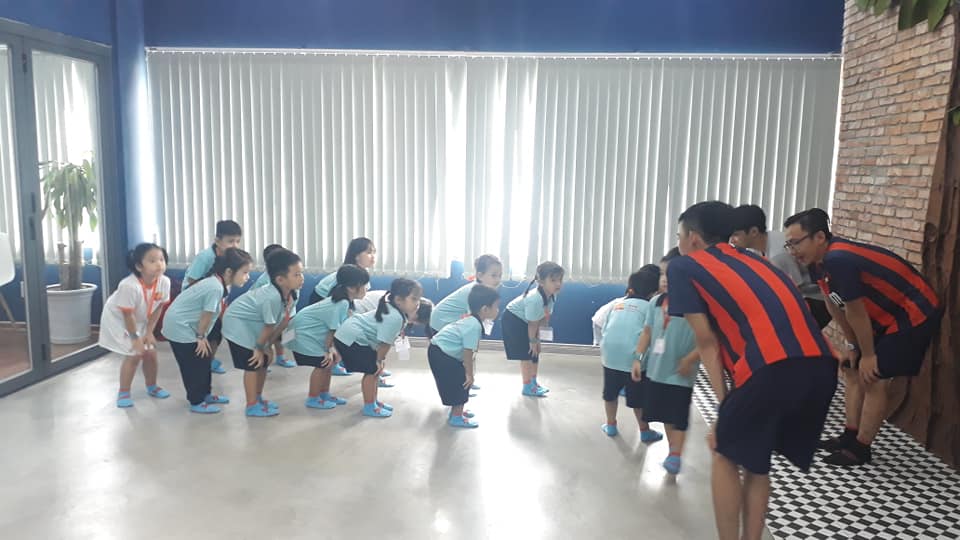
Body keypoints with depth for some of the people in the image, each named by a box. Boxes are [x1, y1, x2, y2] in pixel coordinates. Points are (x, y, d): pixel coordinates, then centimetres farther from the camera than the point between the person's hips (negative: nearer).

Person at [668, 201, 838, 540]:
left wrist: (723, 403, 10)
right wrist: (692, 358, 47)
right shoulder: (749, 259, 31)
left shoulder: (683, 267, 13)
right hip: (821, 364, 6)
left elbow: (706, 339, 7)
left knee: (726, 455, 17)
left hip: (774, 368, -6)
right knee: (755, 460, 24)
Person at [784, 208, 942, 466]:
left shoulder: (838, 260, -33)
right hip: (887, 317, 10)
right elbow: (834, 305, 5)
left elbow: (856, 312, -23)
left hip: (915, 315, -10)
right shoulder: (819, 261, -5)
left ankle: (861, 449, 4)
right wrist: (853, 346, 10)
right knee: (852, 370, 13)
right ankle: (850, 437, 22)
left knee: (873, 380, -8)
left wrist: (868, 355, -11)